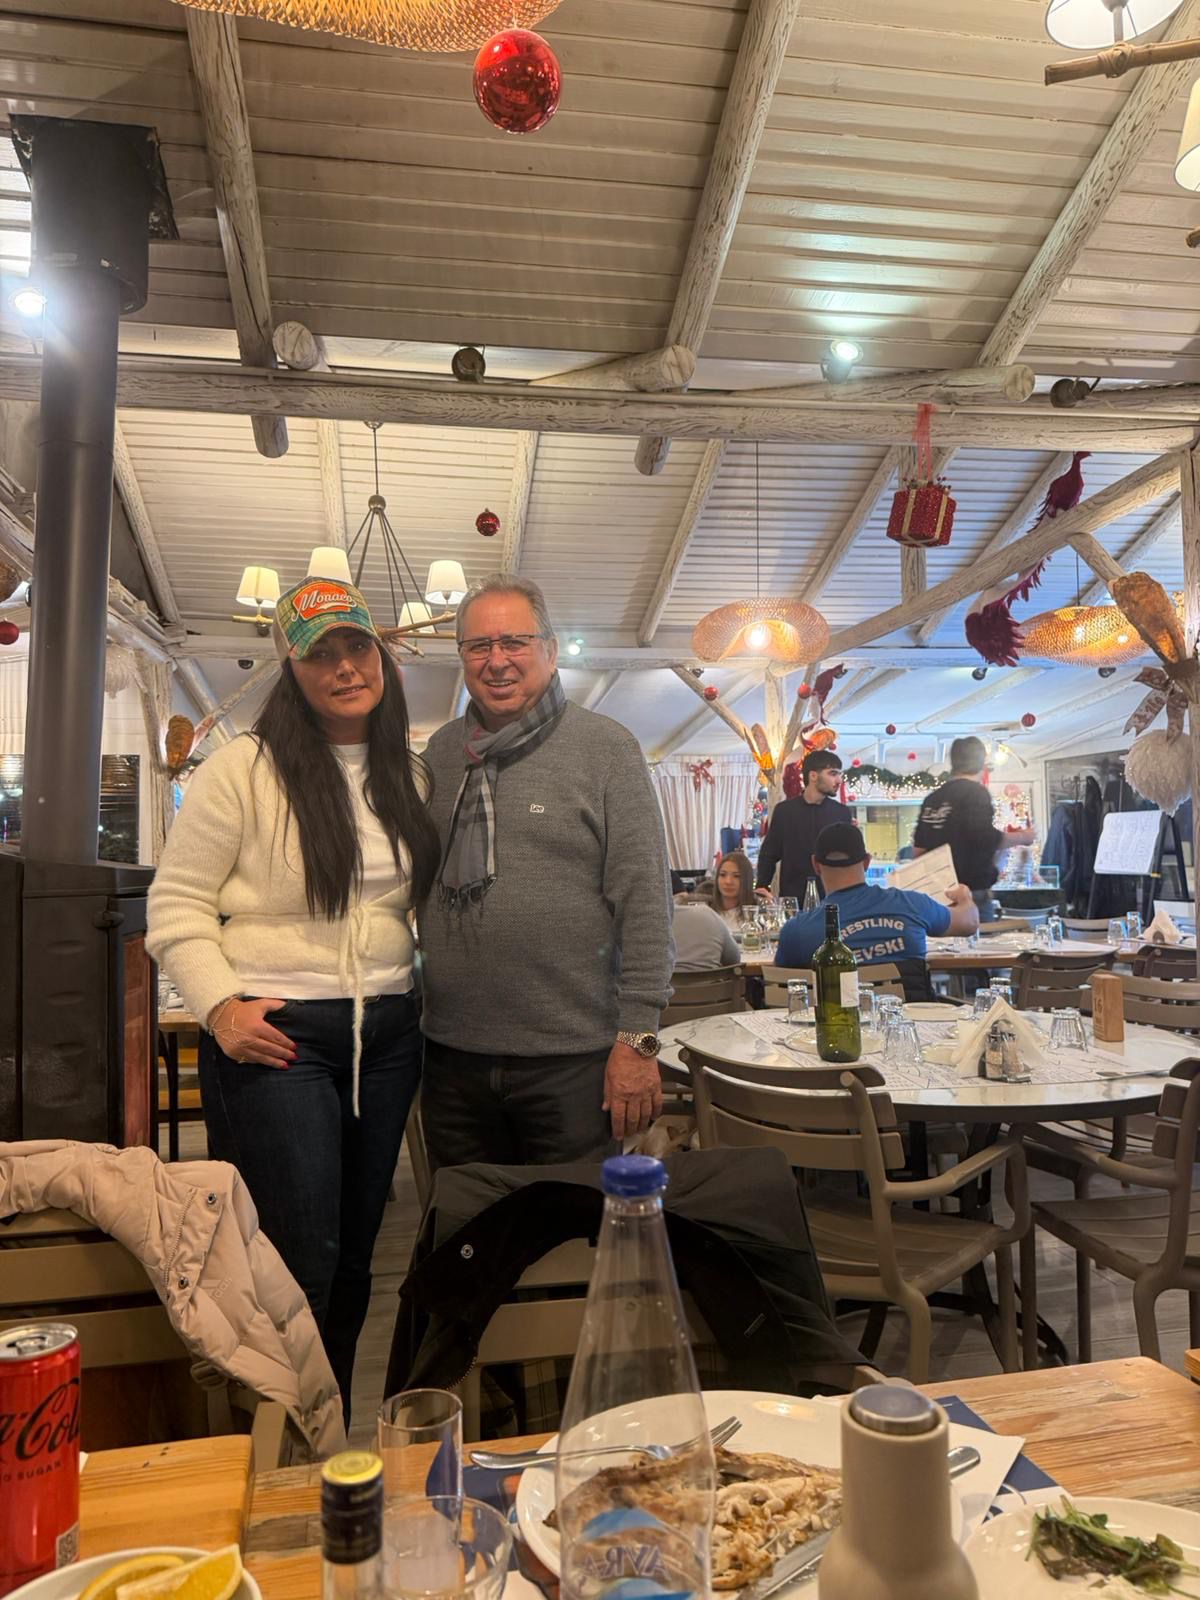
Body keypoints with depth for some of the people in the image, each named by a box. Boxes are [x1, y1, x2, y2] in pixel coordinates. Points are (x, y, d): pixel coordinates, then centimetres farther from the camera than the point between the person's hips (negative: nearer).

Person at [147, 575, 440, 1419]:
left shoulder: (412, 774, 9)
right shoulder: (244, 768, -6)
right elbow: (177, 904, -5)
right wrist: (220, 1004, -15)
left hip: (387, 1033, 5)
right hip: (274, 1034, -5)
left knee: (354, 1259, 16)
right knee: (301, 1263, -2)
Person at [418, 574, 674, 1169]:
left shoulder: (605, 747, -5)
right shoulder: (441, 752, 8)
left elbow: (645, 899, -9)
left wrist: (637, 1037, -12)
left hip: (570, 1057, -4)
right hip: (451, 1054, 4)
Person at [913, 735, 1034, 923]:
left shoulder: (932, 798, 10)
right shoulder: (976, 792, -9)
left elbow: (918, 850, 12)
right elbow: (986, 839, -18)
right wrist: (1022, 837, -3)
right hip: (972, 892, -7)